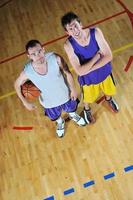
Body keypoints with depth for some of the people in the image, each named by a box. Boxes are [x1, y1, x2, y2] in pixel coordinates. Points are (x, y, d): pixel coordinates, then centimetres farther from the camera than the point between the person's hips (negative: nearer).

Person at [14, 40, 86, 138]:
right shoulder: (27, 71, -32)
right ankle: (60, 122, 71)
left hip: (65, 94, 0)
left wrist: (73, 89, -6)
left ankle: (73, 115, 72)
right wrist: (25, 102, -11)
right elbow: (17, 85, -10)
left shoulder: (56, 58, -34)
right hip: (49, 102, 0)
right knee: (56, 117, 32)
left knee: (71, 109, 33)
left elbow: (68, 73, -15)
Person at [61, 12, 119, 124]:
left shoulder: (96, 32, -26)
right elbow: (80, 71, -32)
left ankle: (109, 100, 69)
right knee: (88, 98, 26)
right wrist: (97, 56, -28)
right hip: (88, 79, -1)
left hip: (104, 72, 2)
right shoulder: (69, 45, -30)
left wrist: (89, 68, -30)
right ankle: (87, 110, 63)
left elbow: (108, 56, -24)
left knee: (109, 90, 31)